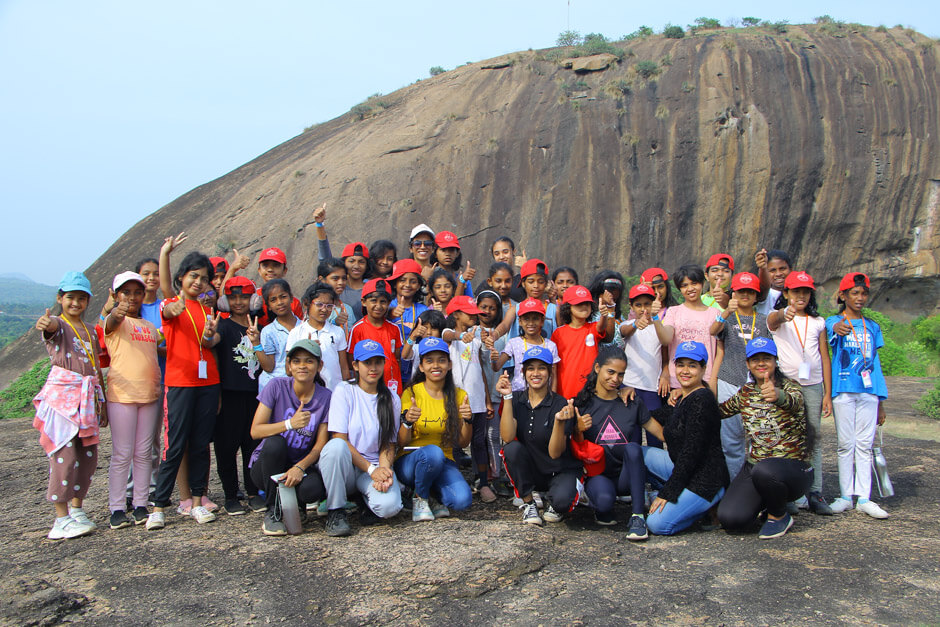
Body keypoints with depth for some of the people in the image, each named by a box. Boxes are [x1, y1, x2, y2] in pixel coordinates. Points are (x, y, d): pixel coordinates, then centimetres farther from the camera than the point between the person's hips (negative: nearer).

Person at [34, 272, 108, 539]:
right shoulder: (57, 324, 0)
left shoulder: (89, 330, 18)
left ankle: (77, 509, 21)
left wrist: (102, 402, 17)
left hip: (88, 397, 6)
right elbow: (51, 327, -28)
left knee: (88, 455, 7)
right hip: (63, 394, -6)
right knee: (65, 453, -9)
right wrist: (44, 323, -52)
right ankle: (62, 519, -2)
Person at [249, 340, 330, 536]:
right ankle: (273, 511, -12)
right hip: (266, 466, 0)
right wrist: (290, 424, -29)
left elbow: (320, 445, -7)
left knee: (313, 490, -33)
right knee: (274, 443, -34)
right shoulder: (277, 386, -8)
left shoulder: (325, 397, -5)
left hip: (302, 463, 0)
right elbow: (255, 431, -13)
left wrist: (300, 468, -25)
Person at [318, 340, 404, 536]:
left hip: (376, 467, 1)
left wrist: (384, 470, -16)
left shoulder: (392, 400, 8)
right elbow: (340, 438, -9)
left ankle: (368, 499, 6)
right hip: (346, 467, -1)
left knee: (390, 505, -31)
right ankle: (335, 511, -16)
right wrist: (371, 469, -18)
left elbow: (389, 444, 6)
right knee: (335, 446, -36)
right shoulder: (344, 391, -2)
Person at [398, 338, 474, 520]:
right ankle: (419, 498, -7)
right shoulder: (411, 393, -6)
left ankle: (434, 494, 8)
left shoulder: (458, 395, 2)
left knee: (462, 500, -27)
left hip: (443, 463, 2)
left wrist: (468, 420, -16)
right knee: (433, 452, -36)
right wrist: (407, 421, -28)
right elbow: (401, 443, -8)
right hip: (410, 461, -2)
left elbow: (462, 443, 3)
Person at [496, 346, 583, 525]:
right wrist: (507, 397, -23)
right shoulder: (516, 399, -5)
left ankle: (553, 504, 6)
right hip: (528, 473, 3)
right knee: (512, 448, -27)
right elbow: (507, 437, -20)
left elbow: (554, 453, -19)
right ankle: (528, 503, -7)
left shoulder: (561, 405, -14)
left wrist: (559, 422, -36)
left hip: (560, 471, -3)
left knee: (562, 499, -34)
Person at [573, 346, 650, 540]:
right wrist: (578, 430, -17)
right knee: (604, 498, -35)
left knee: (633, 448, -31)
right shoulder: (583, 403, 0)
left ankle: (638, 516, -23)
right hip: (598, 474, -1)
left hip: (626, 475, 1)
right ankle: (601, 509, 5)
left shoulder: (632, 403, 5)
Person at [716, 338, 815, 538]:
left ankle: (779, 516, -6)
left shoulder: (788, 386, -8)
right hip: (753, 467, 4)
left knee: (763, 471, -39)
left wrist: (778, 396, -57)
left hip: (792, 467, -4)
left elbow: (794, 402, -32)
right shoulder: (746, 392, 8)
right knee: (729, 518, -18)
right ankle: (766, 501, 16)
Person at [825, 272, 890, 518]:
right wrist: (839, 328, -50)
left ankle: (864, 498, 8)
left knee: (864, 445, 3)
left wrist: (881, 402, 11)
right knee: (846, 444, 2)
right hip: (843, 390, -3)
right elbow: (831, 327, -23)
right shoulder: (834, 321, 3)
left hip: (868, 391, 3)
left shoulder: (872, 327, 14)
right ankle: (846, 495, 10)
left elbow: (875, 363, 15)